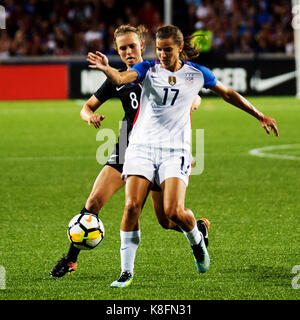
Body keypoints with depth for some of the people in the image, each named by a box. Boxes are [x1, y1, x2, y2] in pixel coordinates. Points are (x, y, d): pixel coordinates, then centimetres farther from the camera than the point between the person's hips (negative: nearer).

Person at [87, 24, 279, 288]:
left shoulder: (197, 73, 4)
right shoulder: (148, 69, 1)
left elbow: (228, 94, 19)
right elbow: (121, 78, -20)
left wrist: (259, 115, 24)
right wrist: (106, 69, -43)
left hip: (175, 151, -1)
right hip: (142, 145, 1)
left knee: (174, 211, -16)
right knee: (131, 206, -14)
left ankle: (196, 239, 19)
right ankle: (127, 271, -3)